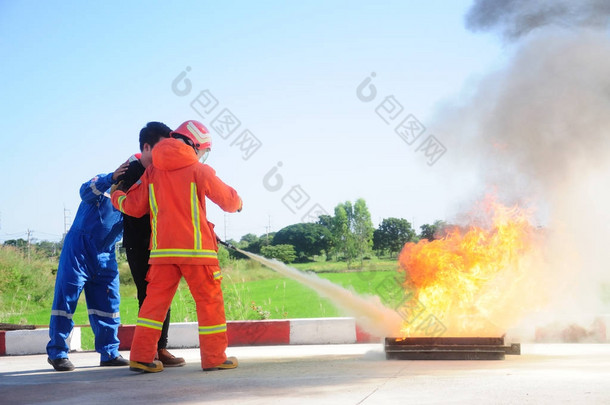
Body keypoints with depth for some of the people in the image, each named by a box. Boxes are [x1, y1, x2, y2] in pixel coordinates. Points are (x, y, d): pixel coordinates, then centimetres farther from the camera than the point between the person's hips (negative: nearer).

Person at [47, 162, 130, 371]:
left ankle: (109, 352, 12)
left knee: (109, 302, 4)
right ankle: (57, 352, -1)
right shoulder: (105, 183, -3)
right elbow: (86, 192, -24)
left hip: (105, 256, 6)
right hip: (79, 249, -6)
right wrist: (111, 178, -39)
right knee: (66, 297, -6)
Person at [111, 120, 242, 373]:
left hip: (162, 249, 4)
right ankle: (214, 357, 9)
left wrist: (116, 197, 30)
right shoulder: (199, 171, -3)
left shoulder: (151, 172, 8)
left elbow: (133, 207, 10)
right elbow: (228, 199, 6)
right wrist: (237, 204, 30)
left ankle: (141, 356, 1)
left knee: (155, 299, 7)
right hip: (195, 247, -4)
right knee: (209, 300, 6)